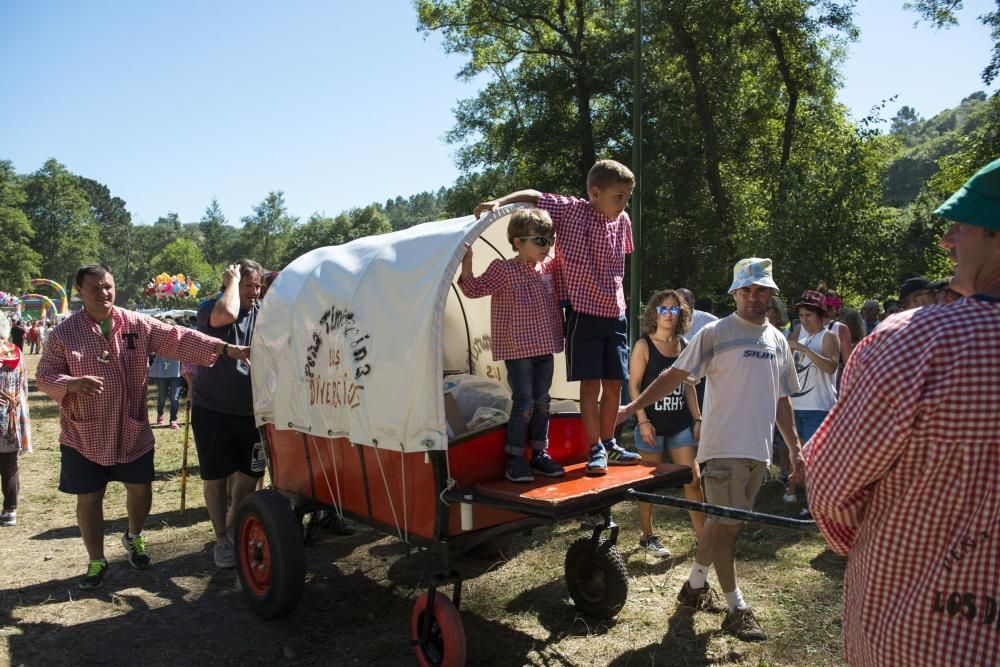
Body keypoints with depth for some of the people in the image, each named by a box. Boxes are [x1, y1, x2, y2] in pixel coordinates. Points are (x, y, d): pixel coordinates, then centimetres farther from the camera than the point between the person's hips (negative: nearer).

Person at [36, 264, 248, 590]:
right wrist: (72, 383, -26)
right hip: (84, 435, -1)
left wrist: (226, 349, -19)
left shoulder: (138, 324, -2)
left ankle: (134, 537, 41)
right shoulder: (64, 332, -5)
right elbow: (44, 375, -4)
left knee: (141, 490, 11)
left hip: (132, 431, 2)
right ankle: (96, 560, 27)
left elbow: (179, 339, -9)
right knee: (89, 498, 9)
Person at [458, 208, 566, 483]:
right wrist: (466, 265, -27)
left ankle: (540, 454, 23)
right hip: (517, 350, -6)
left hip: (545, 349, 6)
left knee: (542, 402, 12)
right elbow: (475, 289, -13)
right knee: (524, 403, -6)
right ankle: (515, 459, 6)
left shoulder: (548, 267, 9)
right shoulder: (503, 269, -9)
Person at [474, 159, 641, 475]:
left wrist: (618, 301, 15)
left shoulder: (622, 221, 5)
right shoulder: (571, 210, -10)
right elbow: (534, 196, -5)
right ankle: (596, 449, 9)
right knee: (590, 384, -3)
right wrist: (498, 202, -18)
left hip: (615, 313, 5)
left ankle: (609, 444, 25)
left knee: (614, 384, 10)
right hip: (584, 313, -5)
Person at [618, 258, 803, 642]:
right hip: (724, 447, -6)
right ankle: (736, 609, 7)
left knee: (720, 522, 14)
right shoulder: (716, 333, -6)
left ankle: (694, 586, 29)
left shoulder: (778, 341, 13)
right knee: (725, 525, -4)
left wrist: (794, 448, 16)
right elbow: (675, 375, -8)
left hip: (758, 450, 6)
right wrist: (632, 407, -14)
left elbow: (781, 399, 19)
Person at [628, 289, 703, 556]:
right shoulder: (644, 346, -7)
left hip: (681, 424, 5)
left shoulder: (684, 346, 8)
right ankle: (647, 537, 21)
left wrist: (697, 419, 9)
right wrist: (643, 421, -16)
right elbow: (634, 386, -10)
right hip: (653, 424, -5)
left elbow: (688, 386, 13)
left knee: (694, 480, 4)